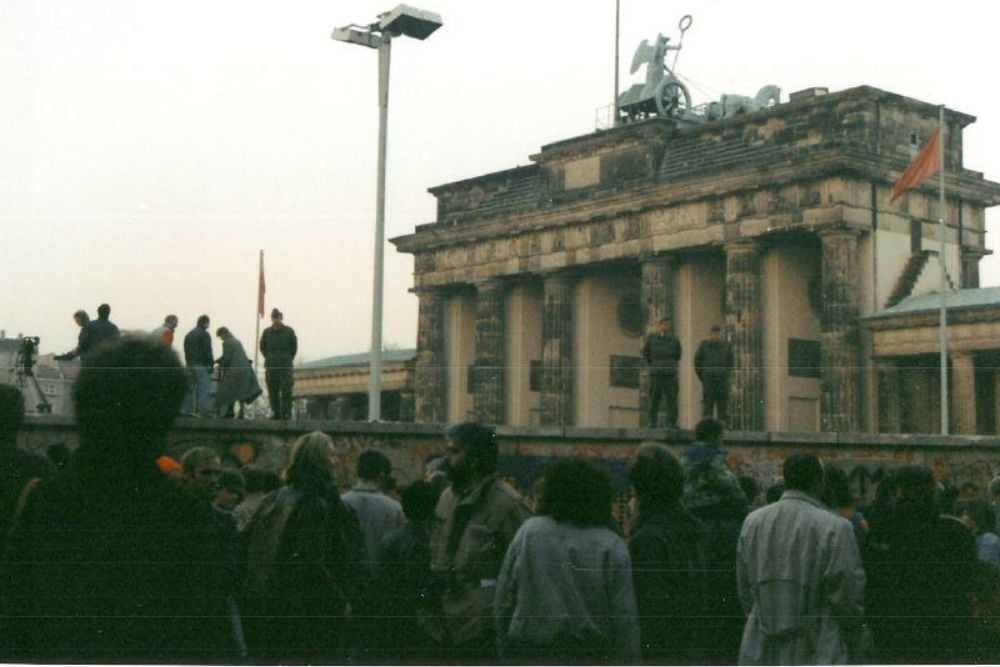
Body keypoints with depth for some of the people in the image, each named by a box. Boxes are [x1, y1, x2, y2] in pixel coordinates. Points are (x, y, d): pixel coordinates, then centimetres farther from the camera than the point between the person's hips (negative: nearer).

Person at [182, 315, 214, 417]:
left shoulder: (188, 335, 17)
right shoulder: (205, 334, -10)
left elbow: (186, 351, 18)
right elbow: (208, 352, -14)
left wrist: (189, 363, 18)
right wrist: (211, 364, -8)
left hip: (190, 365, 8)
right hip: (202, 366, -8)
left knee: (190, 388, 13)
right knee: (205, 390, -7)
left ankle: (186, 410, 10)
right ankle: (202, 412, -13)